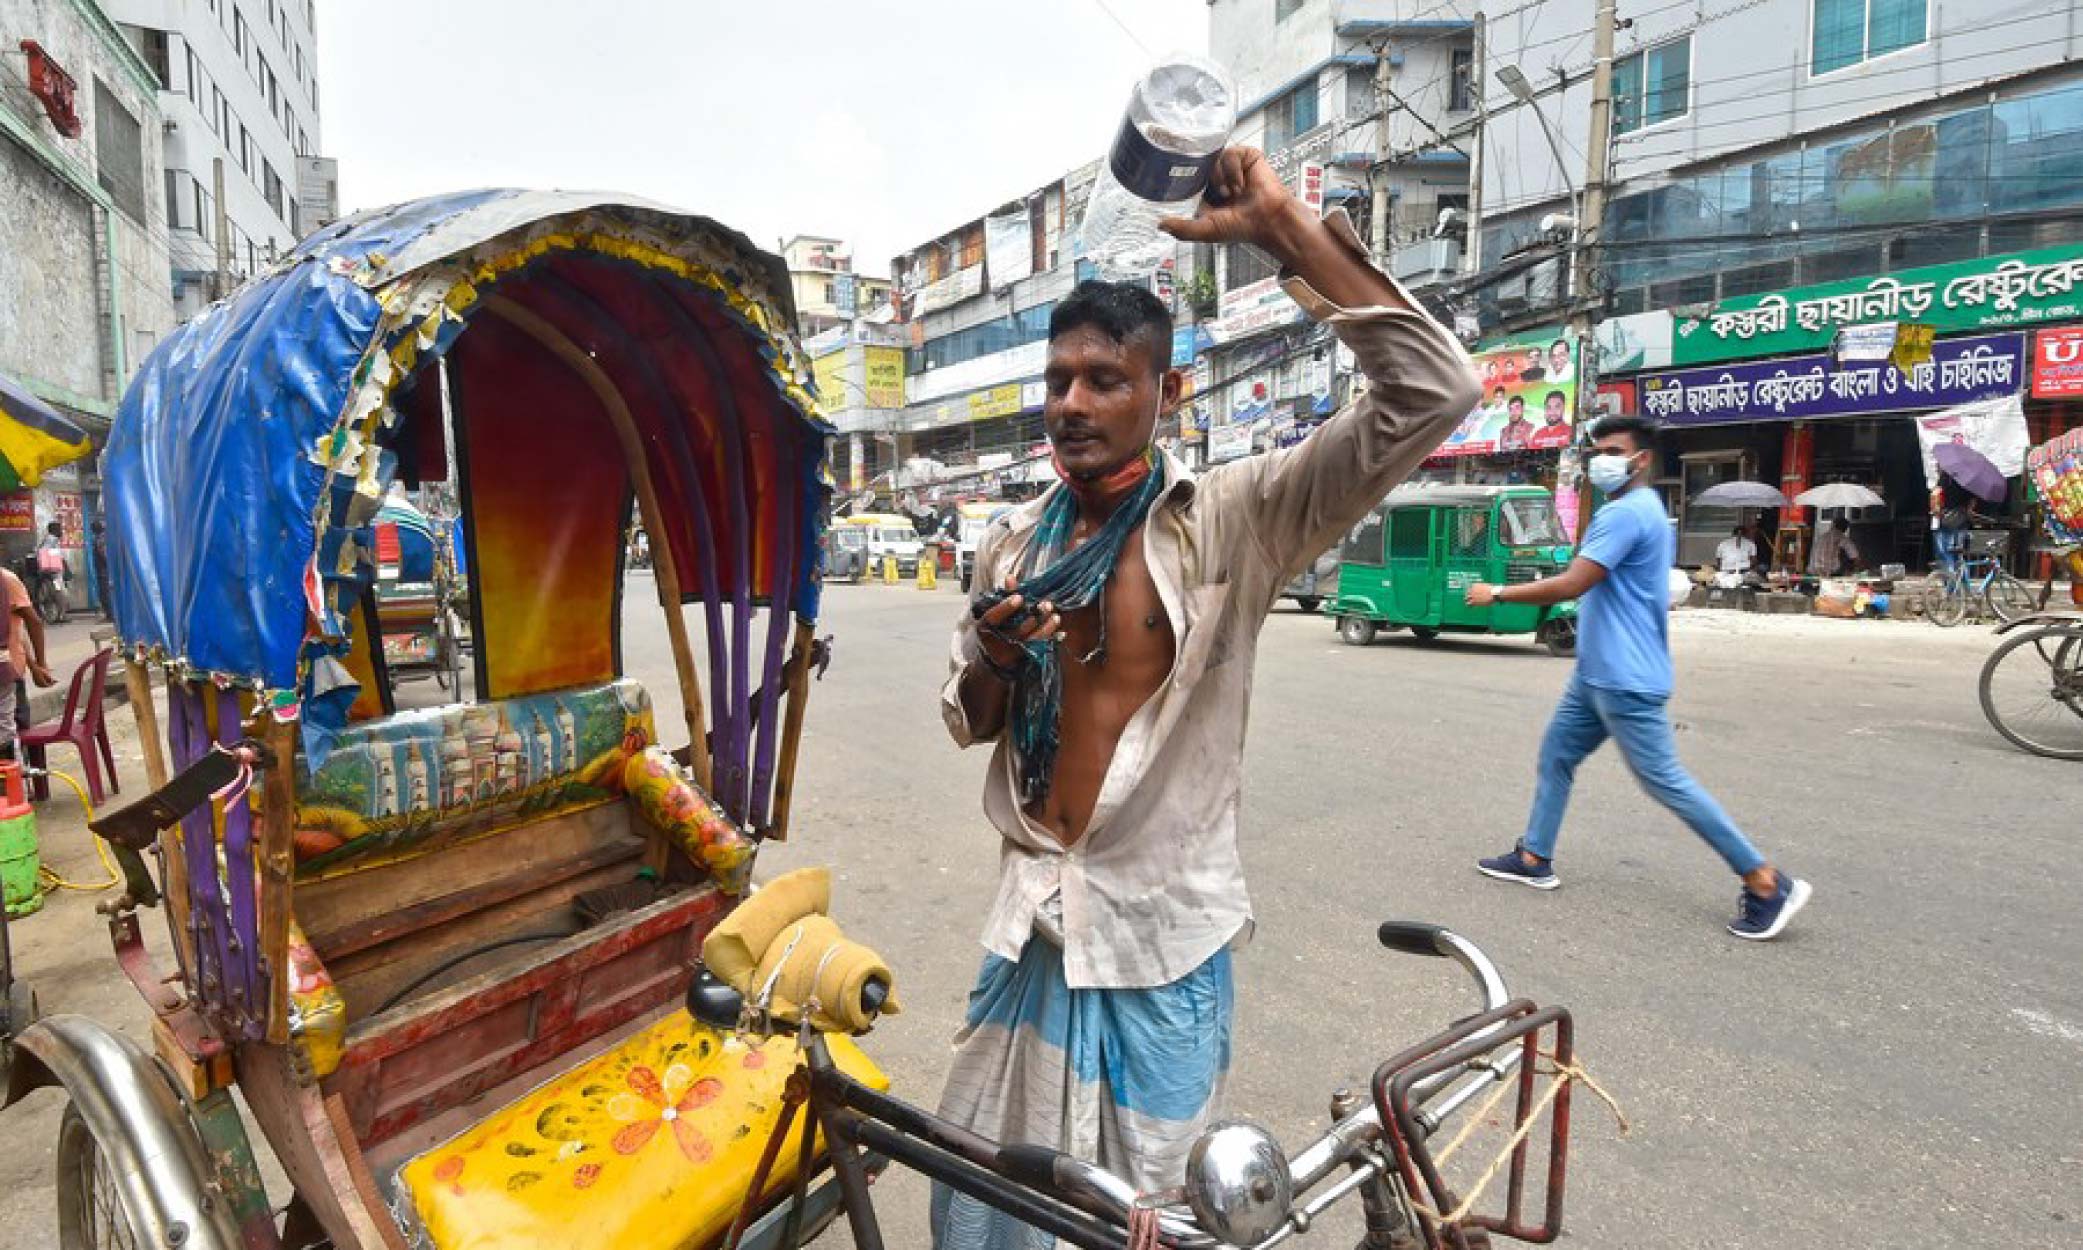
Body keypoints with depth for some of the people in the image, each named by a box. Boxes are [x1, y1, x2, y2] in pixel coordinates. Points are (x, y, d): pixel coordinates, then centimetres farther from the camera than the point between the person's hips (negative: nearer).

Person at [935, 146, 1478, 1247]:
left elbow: (1431, 394, -23)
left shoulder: (1229, 521, -13)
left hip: (1161, 931, -4)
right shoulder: (1013, 542, 3)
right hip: (1033, 916, 5)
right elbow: (964, 721, 11)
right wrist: (992, 662, -13)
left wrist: (1283, 228, -23)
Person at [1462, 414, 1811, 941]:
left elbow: (1571, 585, -24)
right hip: (1598, 675, 11)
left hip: (1625, 680, -11)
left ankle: (1768, 884, 6)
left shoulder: (1625, 512, -18)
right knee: (1555, 756, 13)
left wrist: (1498, 593, -14)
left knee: (1665, 781, -4)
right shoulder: (1648, 509, 16)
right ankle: (1534, 859, 20)